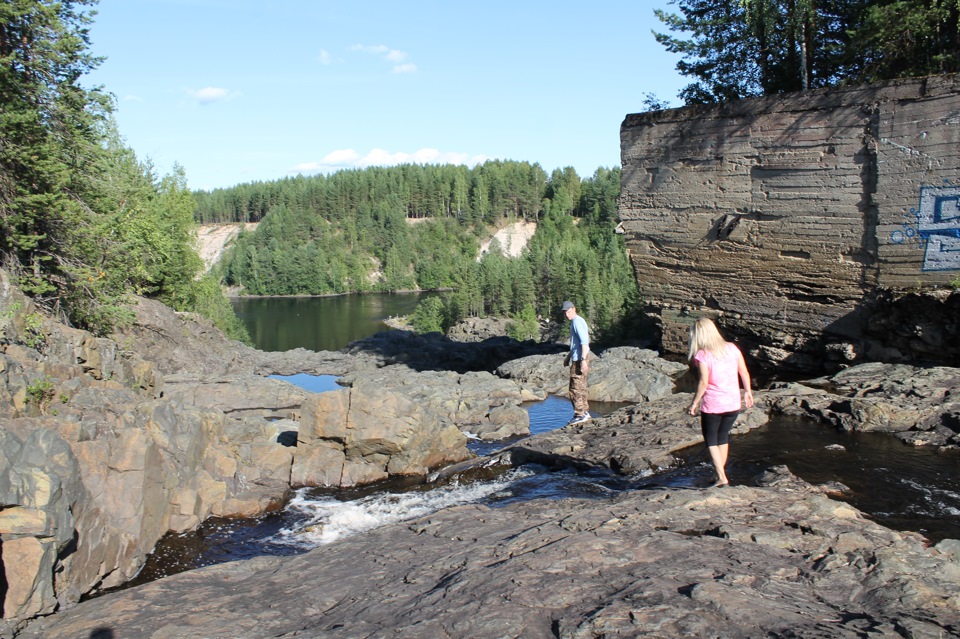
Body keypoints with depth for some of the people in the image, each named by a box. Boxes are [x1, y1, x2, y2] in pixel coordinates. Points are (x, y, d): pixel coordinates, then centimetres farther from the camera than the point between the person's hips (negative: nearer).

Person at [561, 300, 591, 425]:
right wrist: (568, 356, 31)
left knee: (575, 388, -8)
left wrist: (583, 360, -27)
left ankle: (580, 415, -6)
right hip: (577, 358, 10)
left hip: (579, 359, -10)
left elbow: (584, 342, -22)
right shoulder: (575, 322, 18)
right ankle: (585, 412, 22)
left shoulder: (577, 322, -13)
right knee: (581, 387, 15)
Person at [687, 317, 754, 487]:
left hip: (712, 406, -5)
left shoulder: (702, 355, -14)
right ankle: (721, 474, 26)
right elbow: (745, 373, 5)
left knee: (710, 440, 10)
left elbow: (704, 382, -18)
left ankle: (721, 478, 3)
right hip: (733, 403, 5)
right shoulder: (732, 348, 1)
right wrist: (747, 392, 19)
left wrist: (694, 403, -9)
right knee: (723, 437, 21)